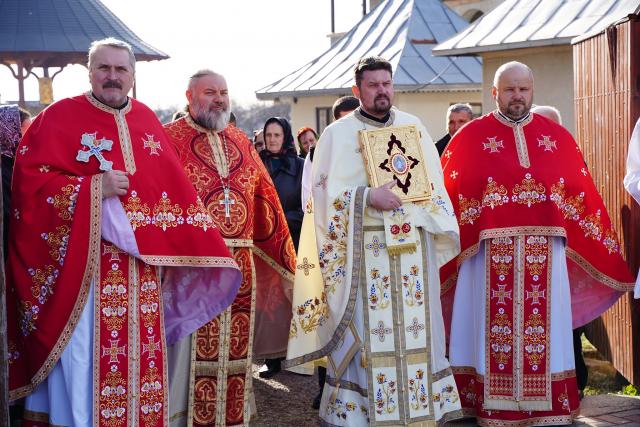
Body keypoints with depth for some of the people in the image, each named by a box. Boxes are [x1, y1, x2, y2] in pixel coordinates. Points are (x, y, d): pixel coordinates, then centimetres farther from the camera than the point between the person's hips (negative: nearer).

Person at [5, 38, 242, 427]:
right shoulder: (59, 117, -2)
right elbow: (30, 180, -10)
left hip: (141, 268, 5)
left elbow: (176, 185, 15)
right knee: (85, 359, -3)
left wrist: (205, 247, 9)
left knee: (140, 356, 8)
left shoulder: (147, 119, 14)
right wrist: (95, 188, -19)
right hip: (84, 264, -5)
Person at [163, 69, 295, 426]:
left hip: (240, 264, 5)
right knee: (191, 350, -2)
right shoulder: (169, 139, -1)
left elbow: (265, 200, 17)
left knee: (236, 345, 11)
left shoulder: (241, 142, 15)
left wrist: (285, 256, 15)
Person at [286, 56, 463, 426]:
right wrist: (367, 197, -18)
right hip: (364, 248, -3)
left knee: (415, 326, 3)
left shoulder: (414, 127, 13)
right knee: (367, 328, -4)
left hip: (413, 245, 3)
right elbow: (326, 189, -5)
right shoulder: (338, 133, 3)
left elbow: (435, 181, 15)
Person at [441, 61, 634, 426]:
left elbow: (582, 194, 12)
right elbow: (446, 192, 0)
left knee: (542, 324, 5)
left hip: (545, 252, 2)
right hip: (491, 252, -2)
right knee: (494, 324, 1)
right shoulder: (471, 136, 3)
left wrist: (605, 249, 12)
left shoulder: (557, 136, 11)